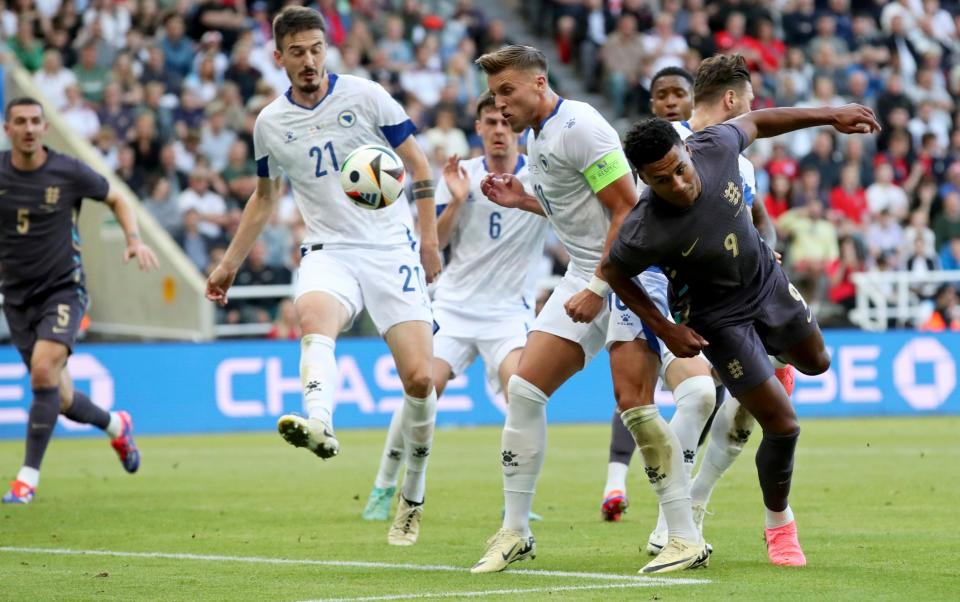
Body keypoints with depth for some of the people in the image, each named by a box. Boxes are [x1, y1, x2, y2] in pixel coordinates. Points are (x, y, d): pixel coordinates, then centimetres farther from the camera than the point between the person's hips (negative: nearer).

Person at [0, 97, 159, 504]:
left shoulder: (69, 172, -8)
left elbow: (116, 200, 8)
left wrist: (134, 238, -8)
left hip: (63, 289, -3)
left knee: (44, 372, -25)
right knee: (61, 400, 6)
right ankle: (115, 426, 39)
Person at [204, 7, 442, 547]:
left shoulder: (366, 97, -2)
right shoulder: (270, 123, 7)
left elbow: (418, 166, 5)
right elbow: (266, 196, 24)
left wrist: (430, 241, -2)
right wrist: (232, 262, 25)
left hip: (391, 249, -1)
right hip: (329, 252, 1)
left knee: (419, 378, -10)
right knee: (314, 316, -35)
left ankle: (413, 499, 9)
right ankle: (320, 425, -62)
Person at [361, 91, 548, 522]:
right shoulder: (461, 174, 2)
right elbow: (434, 241, 3)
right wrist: (456, 201, -15)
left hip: (509, 309, -2)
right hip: (455, 304, 2)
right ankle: (384, 487, 5)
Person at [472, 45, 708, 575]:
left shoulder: (578, 127, -15)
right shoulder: (536, 136, 14)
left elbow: (627, 210, -18)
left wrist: (599, 288, -20)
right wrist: (522, 201, 12)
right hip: (585, 277, 9)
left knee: (634, 403, -18)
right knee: (523, 389, 1)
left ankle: (686, 538, -11)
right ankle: (514, 532, 8)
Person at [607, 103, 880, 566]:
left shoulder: (714, 146, -27)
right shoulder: (647, 232, -37)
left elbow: (753, 123, -3)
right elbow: (612, 273, -16)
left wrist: (831, 117, 4)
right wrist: (665, 330, -14)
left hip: (768, 280, 5)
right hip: (718, 317, -5)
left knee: (815, 363, 27)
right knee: (782, 425, -5)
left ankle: (773, 348, 64)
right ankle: (779, 527, 21)